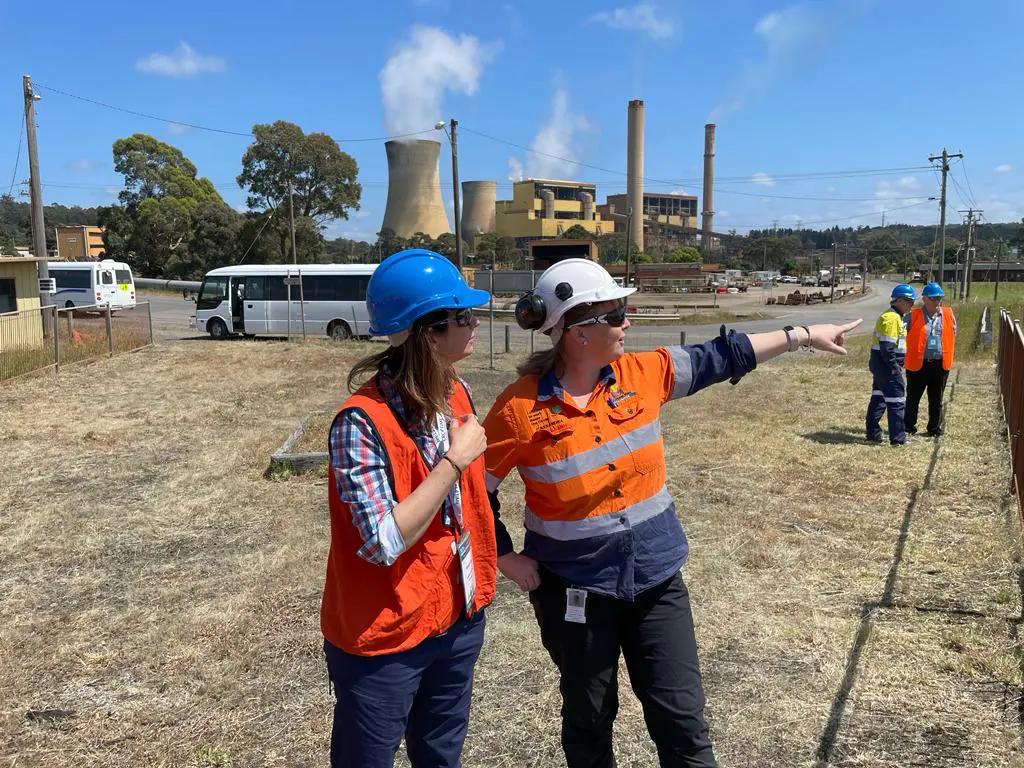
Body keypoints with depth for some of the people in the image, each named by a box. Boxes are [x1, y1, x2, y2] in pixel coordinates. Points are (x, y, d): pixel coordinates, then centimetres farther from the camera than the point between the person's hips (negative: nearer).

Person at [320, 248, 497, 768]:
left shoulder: (457, 395, -2)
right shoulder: (363, 422, -26)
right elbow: (384, 543, -29)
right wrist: (454, 459, -26)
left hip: (459, 618, 7)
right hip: (384, 638, -7)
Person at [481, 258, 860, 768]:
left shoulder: (641, 373, -5)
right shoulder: (520, 407, -17)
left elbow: (719, 358, 5)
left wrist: (802, 335, 10)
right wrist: (506, 557, -9)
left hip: (655, 578, 3)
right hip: (574, 588, -3)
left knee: (682, 717, 10)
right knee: (588, 719, 18)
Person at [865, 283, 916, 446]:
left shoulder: (894, 316, 17)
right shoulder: (892, 318, -17)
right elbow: (887, 346, -24)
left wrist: (895, 365, 18)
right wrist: (894, 366, -20)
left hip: (879, 365, 11)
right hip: (887, 365, -11)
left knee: (878, 398, 15)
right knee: (896, 401, -5)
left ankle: (872, 433, 21)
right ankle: (898, 438, -1)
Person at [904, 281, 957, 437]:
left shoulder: (948, 315, 5)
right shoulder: (913, 315, -5)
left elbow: (953, 337, 15)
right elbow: (903, 337, 1)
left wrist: (947, 356, 12)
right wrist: (907, 357, 0)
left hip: (940, 364, 3)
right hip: (917, 364, -2)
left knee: (936, 400, 11)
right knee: (913, 398, 7)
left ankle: (934, 429, 21)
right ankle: (909, 427, 18)